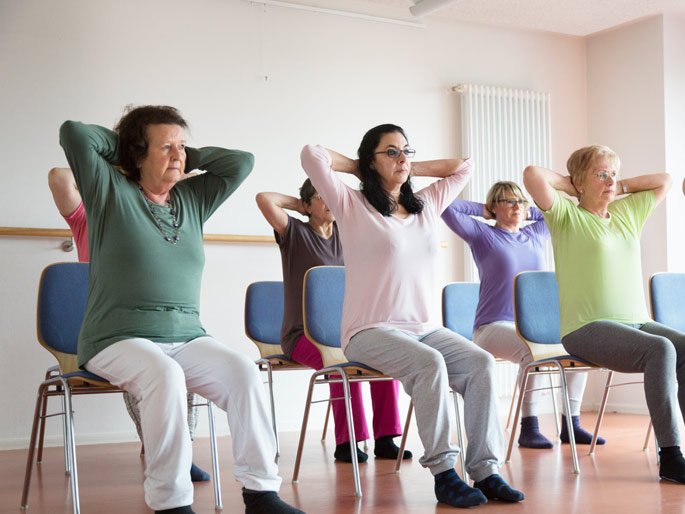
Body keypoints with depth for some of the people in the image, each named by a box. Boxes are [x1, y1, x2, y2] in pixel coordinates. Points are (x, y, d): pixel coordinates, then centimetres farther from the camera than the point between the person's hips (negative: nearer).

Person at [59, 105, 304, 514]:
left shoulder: (192, 200, 19)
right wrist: (122, 145, 10)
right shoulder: (111, 192, 5)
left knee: (244, 372, -24)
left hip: (187, 337, 5)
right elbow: (74, 133, -5)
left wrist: (189, 156, 17)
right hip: (119, 339, -4)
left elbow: (241, 161, 18)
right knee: (165, 375, -37)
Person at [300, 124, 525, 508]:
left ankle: (485, 470, -22)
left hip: (426, 328, 6)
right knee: (430, 364, -34)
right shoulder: (353, 206, 3)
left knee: (482, 363, -21)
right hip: (371, 332, -5)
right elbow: (313, 156, -8)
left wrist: (411, 170, 21)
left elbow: (463, 167, 28)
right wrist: (361, 169, 8)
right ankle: (443, 473, -27)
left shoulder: (427, 206, 19)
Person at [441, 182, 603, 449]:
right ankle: (528, 427, -28)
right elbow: (447, 207, -6)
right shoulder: (483, 235, 4)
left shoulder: (535, 234, 18)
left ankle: (571, 424, -12)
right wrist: (482, 209, 6)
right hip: (493, 326, -6)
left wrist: (529, 212, 22)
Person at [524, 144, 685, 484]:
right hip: (587, 328, -6)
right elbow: (532, 175, -12)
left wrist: (620, 187, 22)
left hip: (638, 322, 6)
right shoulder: (566, 215, 3)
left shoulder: (628, 213, 21)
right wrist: (571, 186, 5)